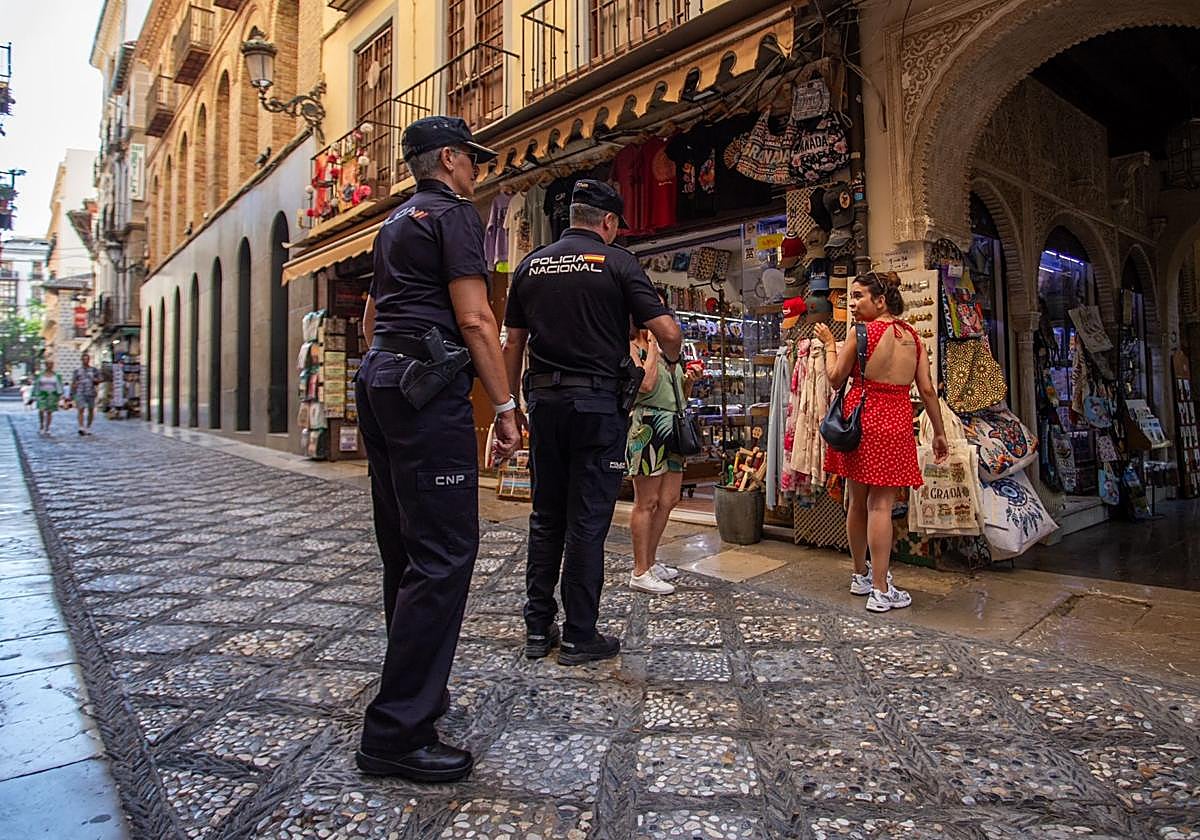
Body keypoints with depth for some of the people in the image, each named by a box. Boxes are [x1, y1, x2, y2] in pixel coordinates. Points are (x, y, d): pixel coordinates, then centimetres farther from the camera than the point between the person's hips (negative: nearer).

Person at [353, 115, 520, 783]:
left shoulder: (396, 222, 24)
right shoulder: (455, 214, -4)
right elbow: (474, 318, -14)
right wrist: (505, 404, -11)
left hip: (379, 382, 10)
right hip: (429, 390, -10)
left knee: (406, 548, 14)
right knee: (444, 554, -10)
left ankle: (415, 689, 27)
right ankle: (397, 733, -6)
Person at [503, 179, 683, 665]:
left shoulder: (531, 265, 10)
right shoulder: (617, 262, -2)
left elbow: (512, 344, 10)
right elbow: (667, 331, -8)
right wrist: (671, 359, 13)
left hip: (544, 400, 5)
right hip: (598, 403, -4)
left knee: (546, 517, 13)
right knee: (587, 521, 2)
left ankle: (538, 628, 20)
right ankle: (580, 637, 11)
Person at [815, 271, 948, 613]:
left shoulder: (861, 332, -7)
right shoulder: (912, 336, 6)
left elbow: (836, 379, 1)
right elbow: (927, 389, 6)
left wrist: (829, 344, 15)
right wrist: (939, 432, 15)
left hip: (861, 416, -2)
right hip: (896, 421, 2)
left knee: (857, 501, 12)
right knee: (881, 504, 2)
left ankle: (861, 576, 28)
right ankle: (880, 590, 2)